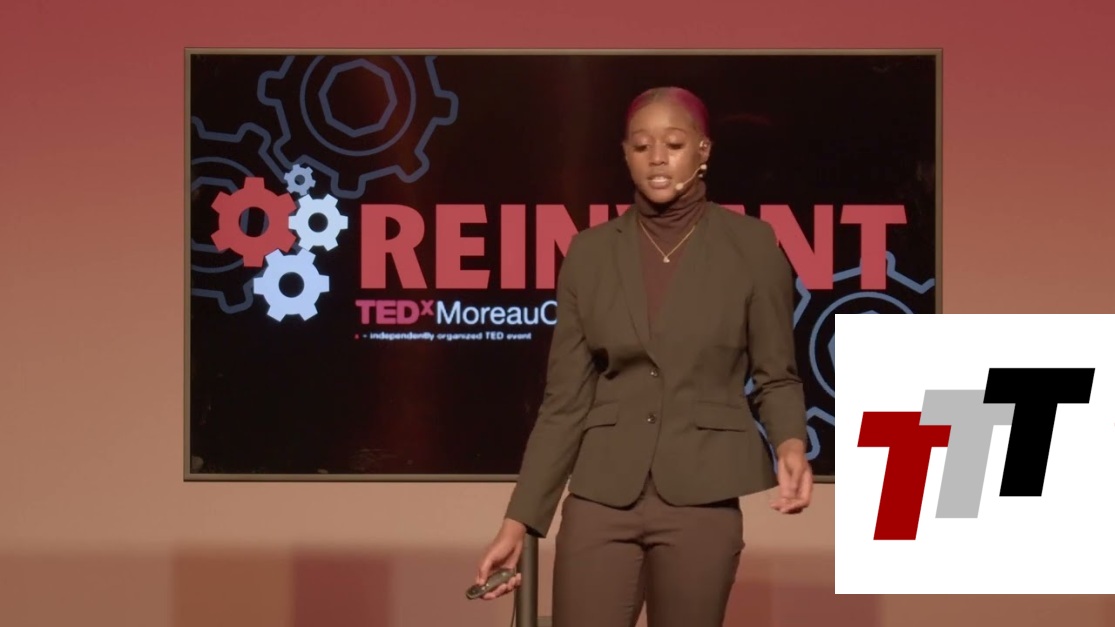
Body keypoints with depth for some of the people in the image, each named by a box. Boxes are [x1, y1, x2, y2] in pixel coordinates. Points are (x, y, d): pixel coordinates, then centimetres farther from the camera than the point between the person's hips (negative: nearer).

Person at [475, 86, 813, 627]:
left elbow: (775, 375, 5)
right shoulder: (590, 252, 5)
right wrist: (519, 521, 1)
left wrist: (790, 445, -17)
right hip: (601, 498, 2)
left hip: (701, 500, -2)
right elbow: (565, 399, 6)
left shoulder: (750, 245, 0)